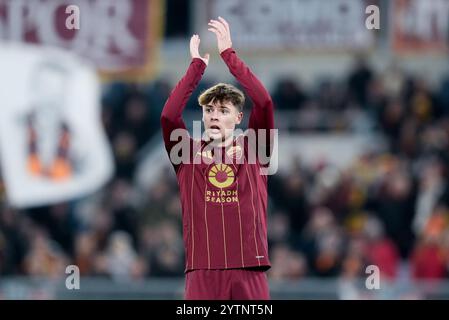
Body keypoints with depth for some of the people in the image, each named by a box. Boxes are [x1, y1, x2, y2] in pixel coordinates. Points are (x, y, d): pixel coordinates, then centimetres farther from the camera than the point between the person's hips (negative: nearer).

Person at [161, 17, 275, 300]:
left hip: (249, 268, 0)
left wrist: (228, 53, -3)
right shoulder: (188, 153, 11)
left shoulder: (251, 150, 11)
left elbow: (264, 103, -3)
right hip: (203, 271, 0)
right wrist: (197, 65, -3)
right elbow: (168, 116, -6)